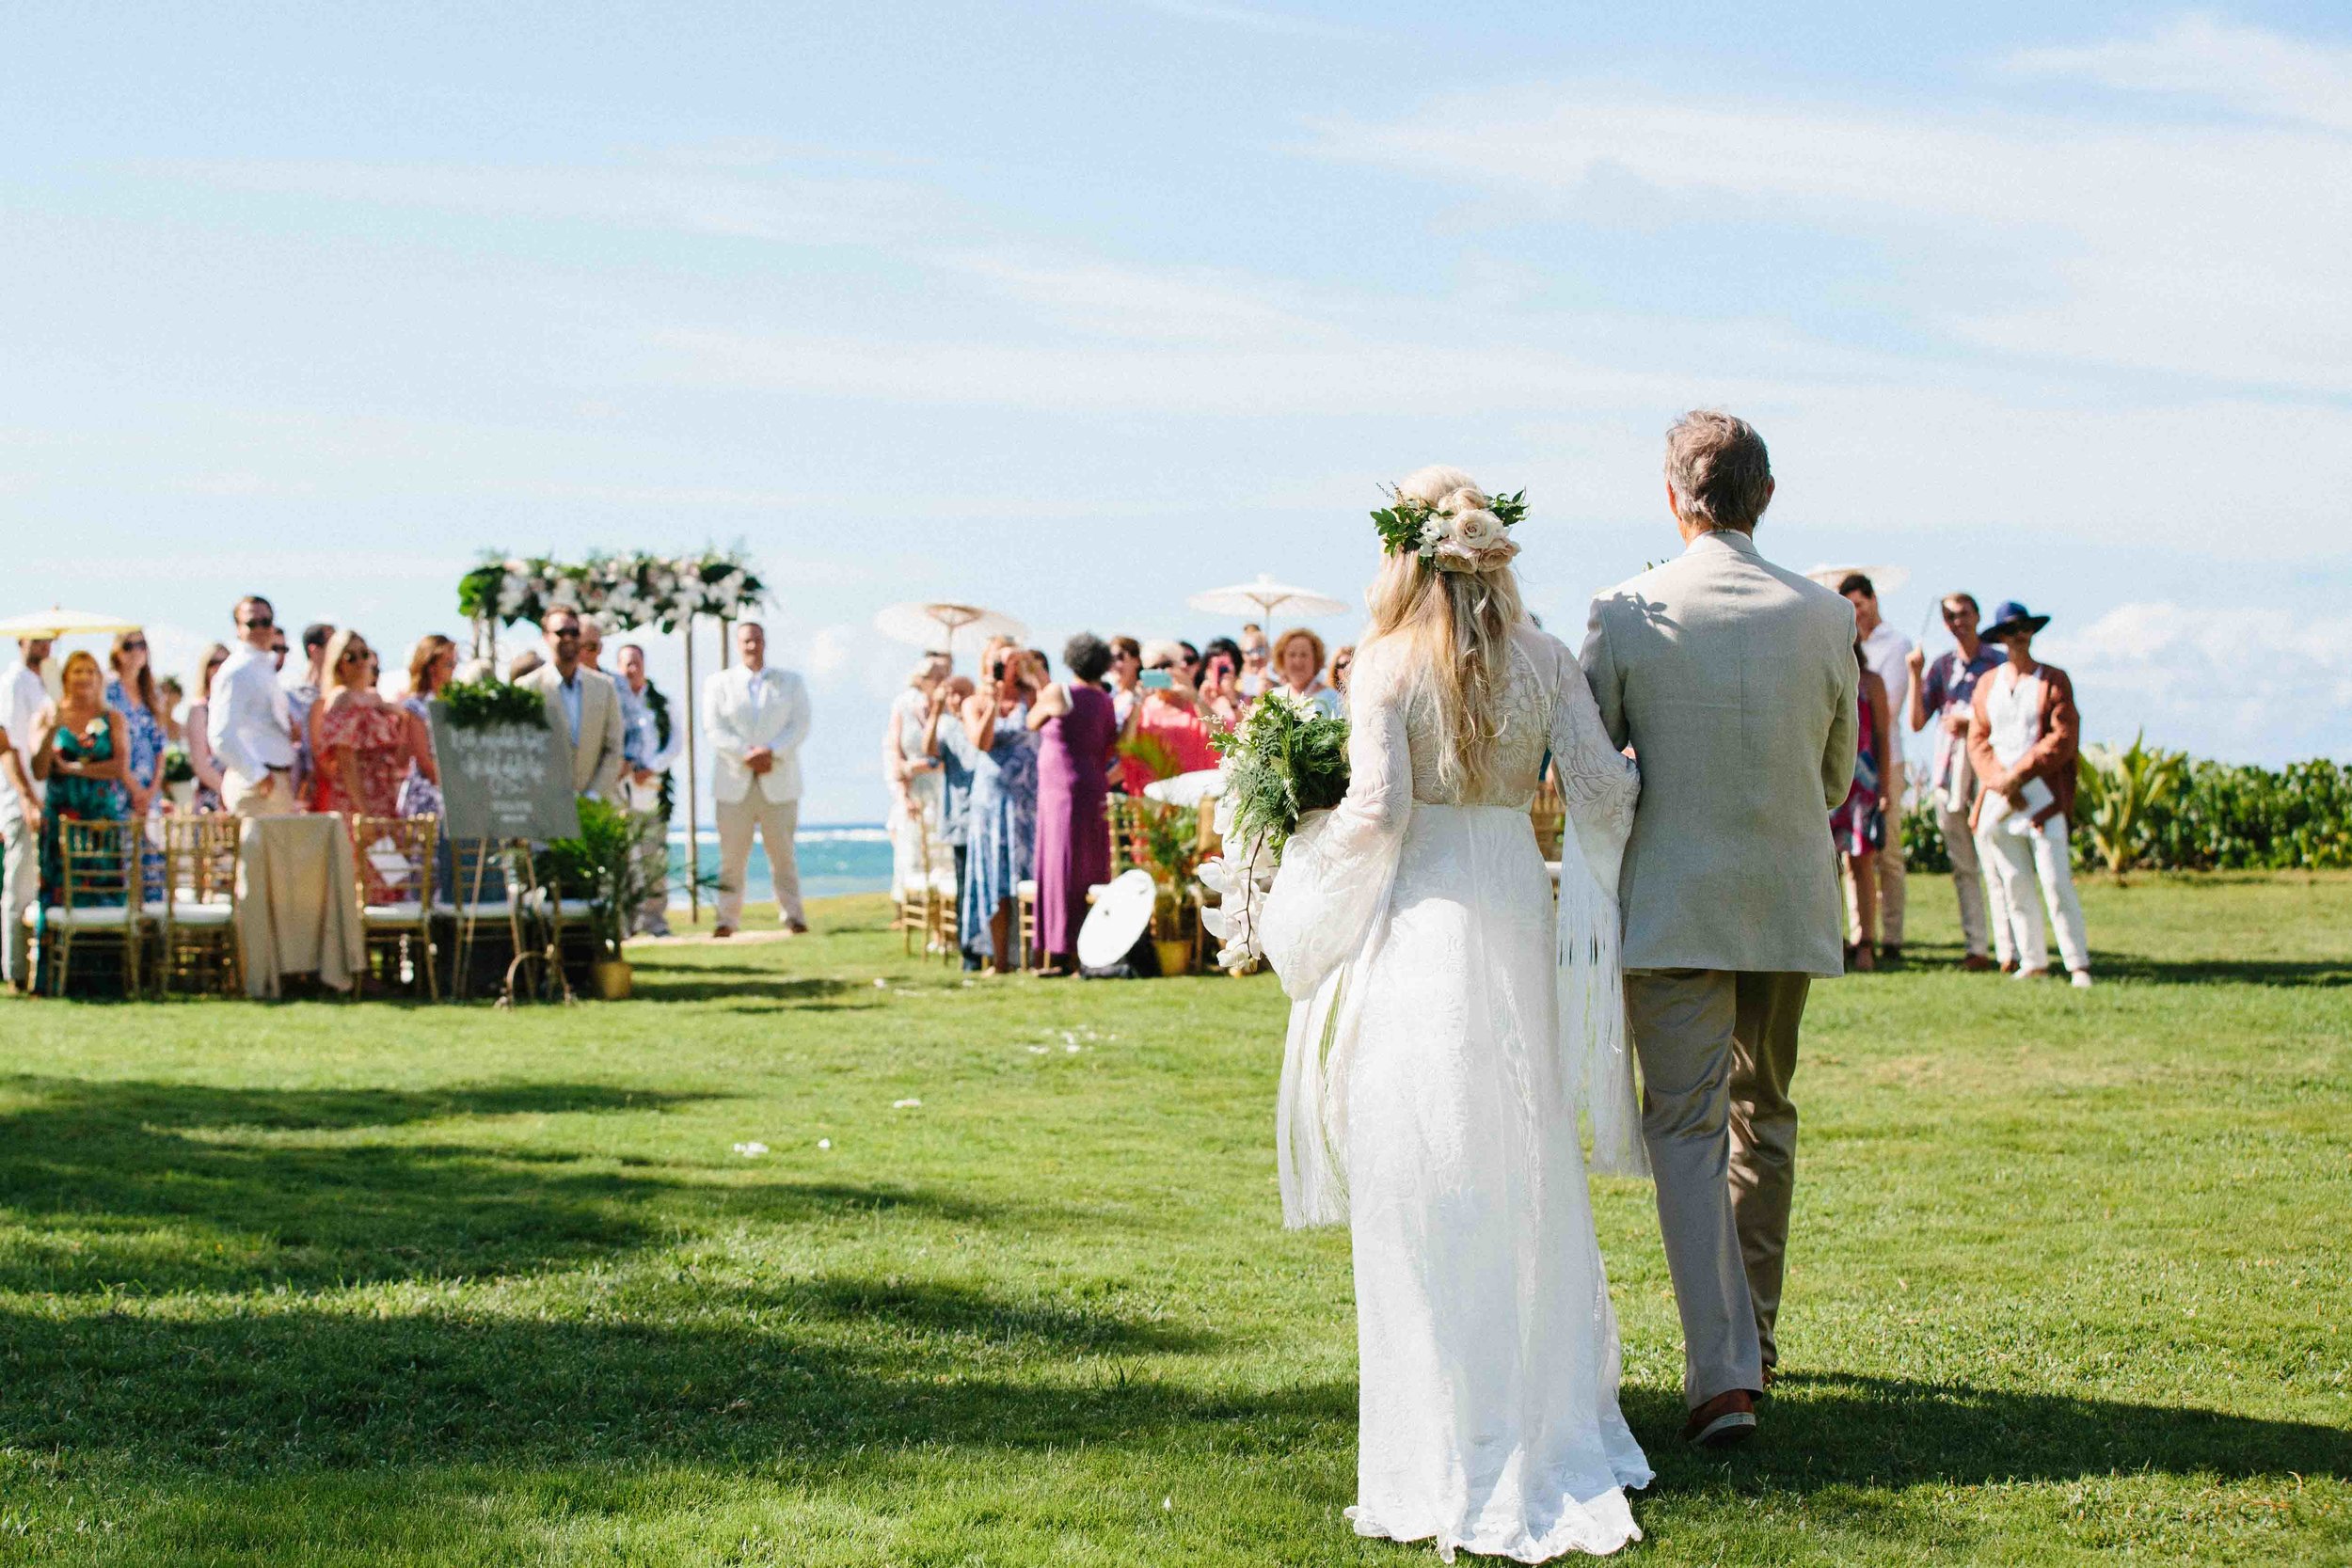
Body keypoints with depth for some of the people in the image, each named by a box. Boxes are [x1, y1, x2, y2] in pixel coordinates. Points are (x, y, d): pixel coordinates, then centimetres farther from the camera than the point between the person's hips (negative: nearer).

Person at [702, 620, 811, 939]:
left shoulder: (791, 683, 13)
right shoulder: (720, 683, 11)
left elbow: (800, 726, 2)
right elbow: (714, 728, 0)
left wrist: (770, 752, -13)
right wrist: (747, 754, -14)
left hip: (779, 782, 0)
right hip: (734, 783, 0)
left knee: (782, 853, -2)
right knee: (731, 855, -3)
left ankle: (793, 917, 2)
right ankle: (727, 920, 0)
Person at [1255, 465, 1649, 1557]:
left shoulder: (1388, 665, -9)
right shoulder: (1544, 660, 2)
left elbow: (1377, 810, -16)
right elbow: (1602, 793, -3)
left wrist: (1311, 851, 3)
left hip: (1415, 923, -4)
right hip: (1516, 916, 4)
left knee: (1422, 1186, 3)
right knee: (1525, 1171, 15)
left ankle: (1450, 1447, 7)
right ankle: (1548, 1416, 22)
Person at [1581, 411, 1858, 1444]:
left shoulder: (1625, 614, -11)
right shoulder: (1825, 617, -3)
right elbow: (1838, 777, 7)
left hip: (1673, 905, -3)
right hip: (1791, 902, 3)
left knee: (1687, 1132, 0)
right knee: (1764, 1118, 19)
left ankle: (1722, 1374, -10)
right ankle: (1752, 1342, 30)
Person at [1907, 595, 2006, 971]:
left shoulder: (1998, 663, 3)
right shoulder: (1941, 666, 13)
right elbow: (1917, 722, 6)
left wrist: (1969, 722, -11)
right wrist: (1916, 675, -4)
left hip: (1987, 769, -4)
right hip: (1948, 771, 4)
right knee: (1963, 867, 3)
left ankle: (2008, 948, -9)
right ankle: (1976, 948, 5)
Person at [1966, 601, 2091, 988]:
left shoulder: (2053, 680, 3)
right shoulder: (1987, 684, 14)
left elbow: (2064, 739, -6)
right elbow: (1978, 740, 10)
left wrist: (2018, 774, -12)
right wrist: (2000, 782, -7)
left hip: (2043, 798, -4)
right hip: (2000, 800, 4)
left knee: (2056, 883, -9)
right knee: (2014, 885, 5)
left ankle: (2078, 965, -5)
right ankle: (2033, 961, 14)